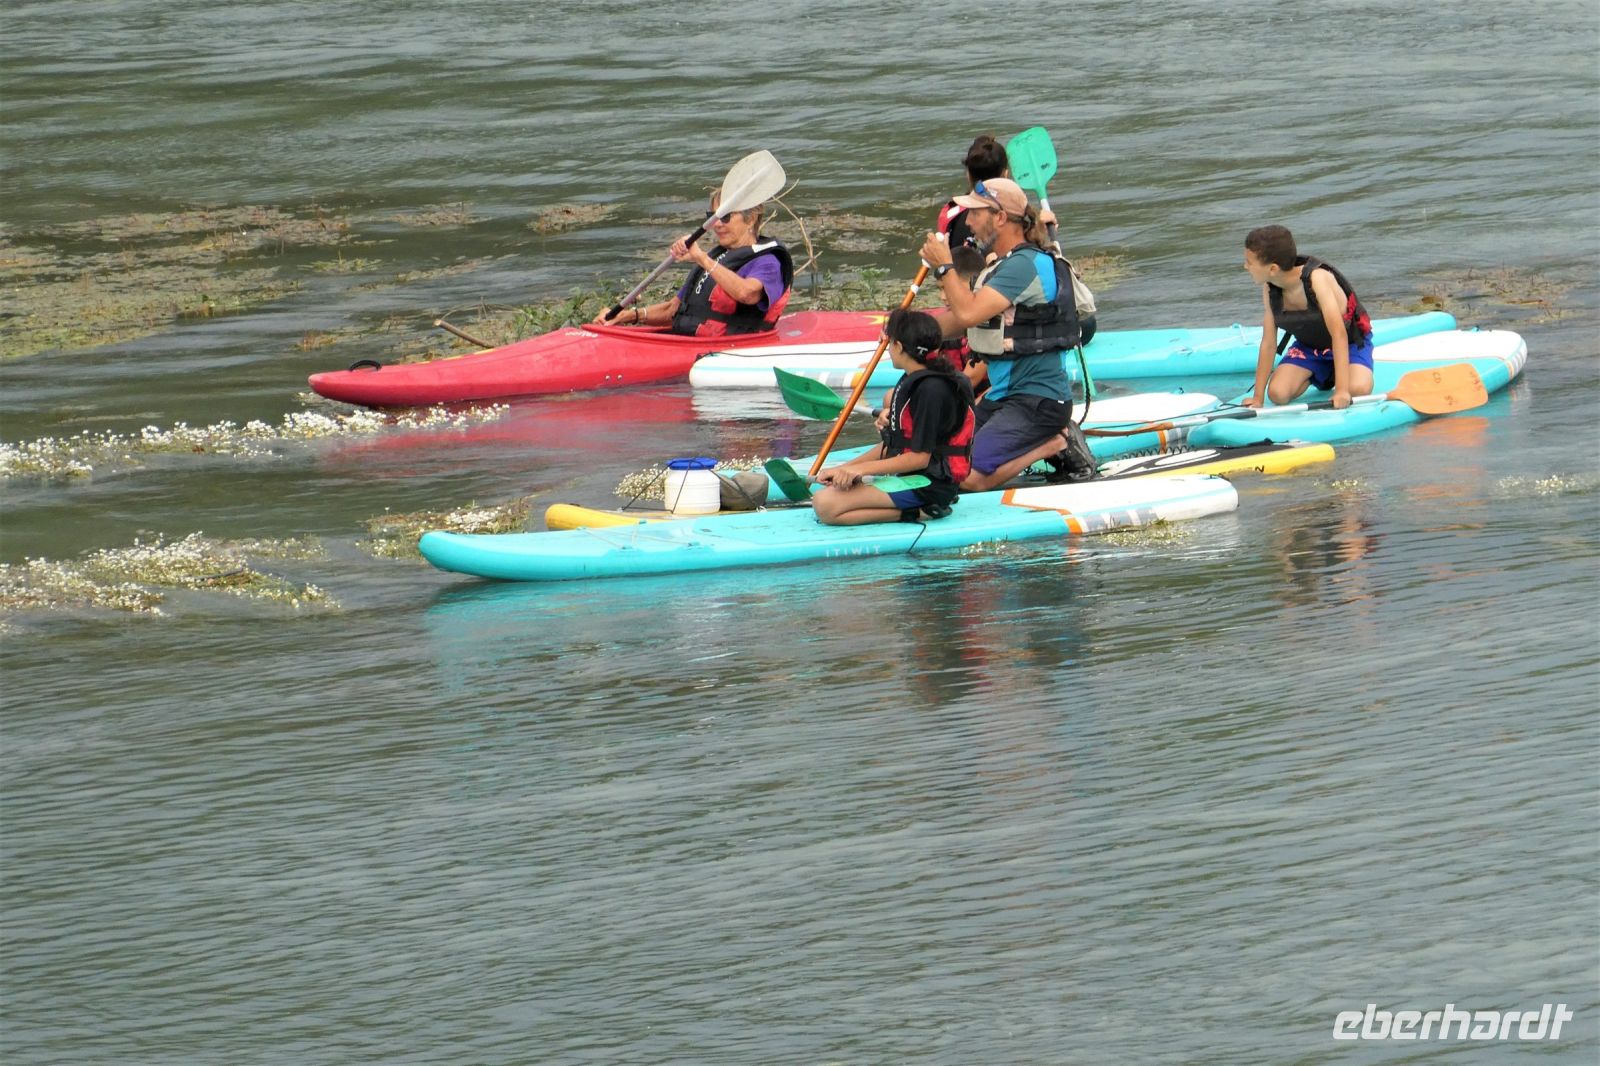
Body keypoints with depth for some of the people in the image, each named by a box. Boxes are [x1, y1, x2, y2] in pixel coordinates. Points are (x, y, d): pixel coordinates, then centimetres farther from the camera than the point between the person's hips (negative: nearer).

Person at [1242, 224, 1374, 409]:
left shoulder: (1317, 278, -34)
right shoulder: (1269, 290, -16)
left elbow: (1339, 334, -38)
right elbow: (1268, 344, -11)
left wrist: (1342, 390, -43)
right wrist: (1258, 397, -13)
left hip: (1350, 342, -4)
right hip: (1308, 346, 4)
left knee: (1358, 390, -33)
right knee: (1277, 394, -20)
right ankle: (1317, 376, 11)